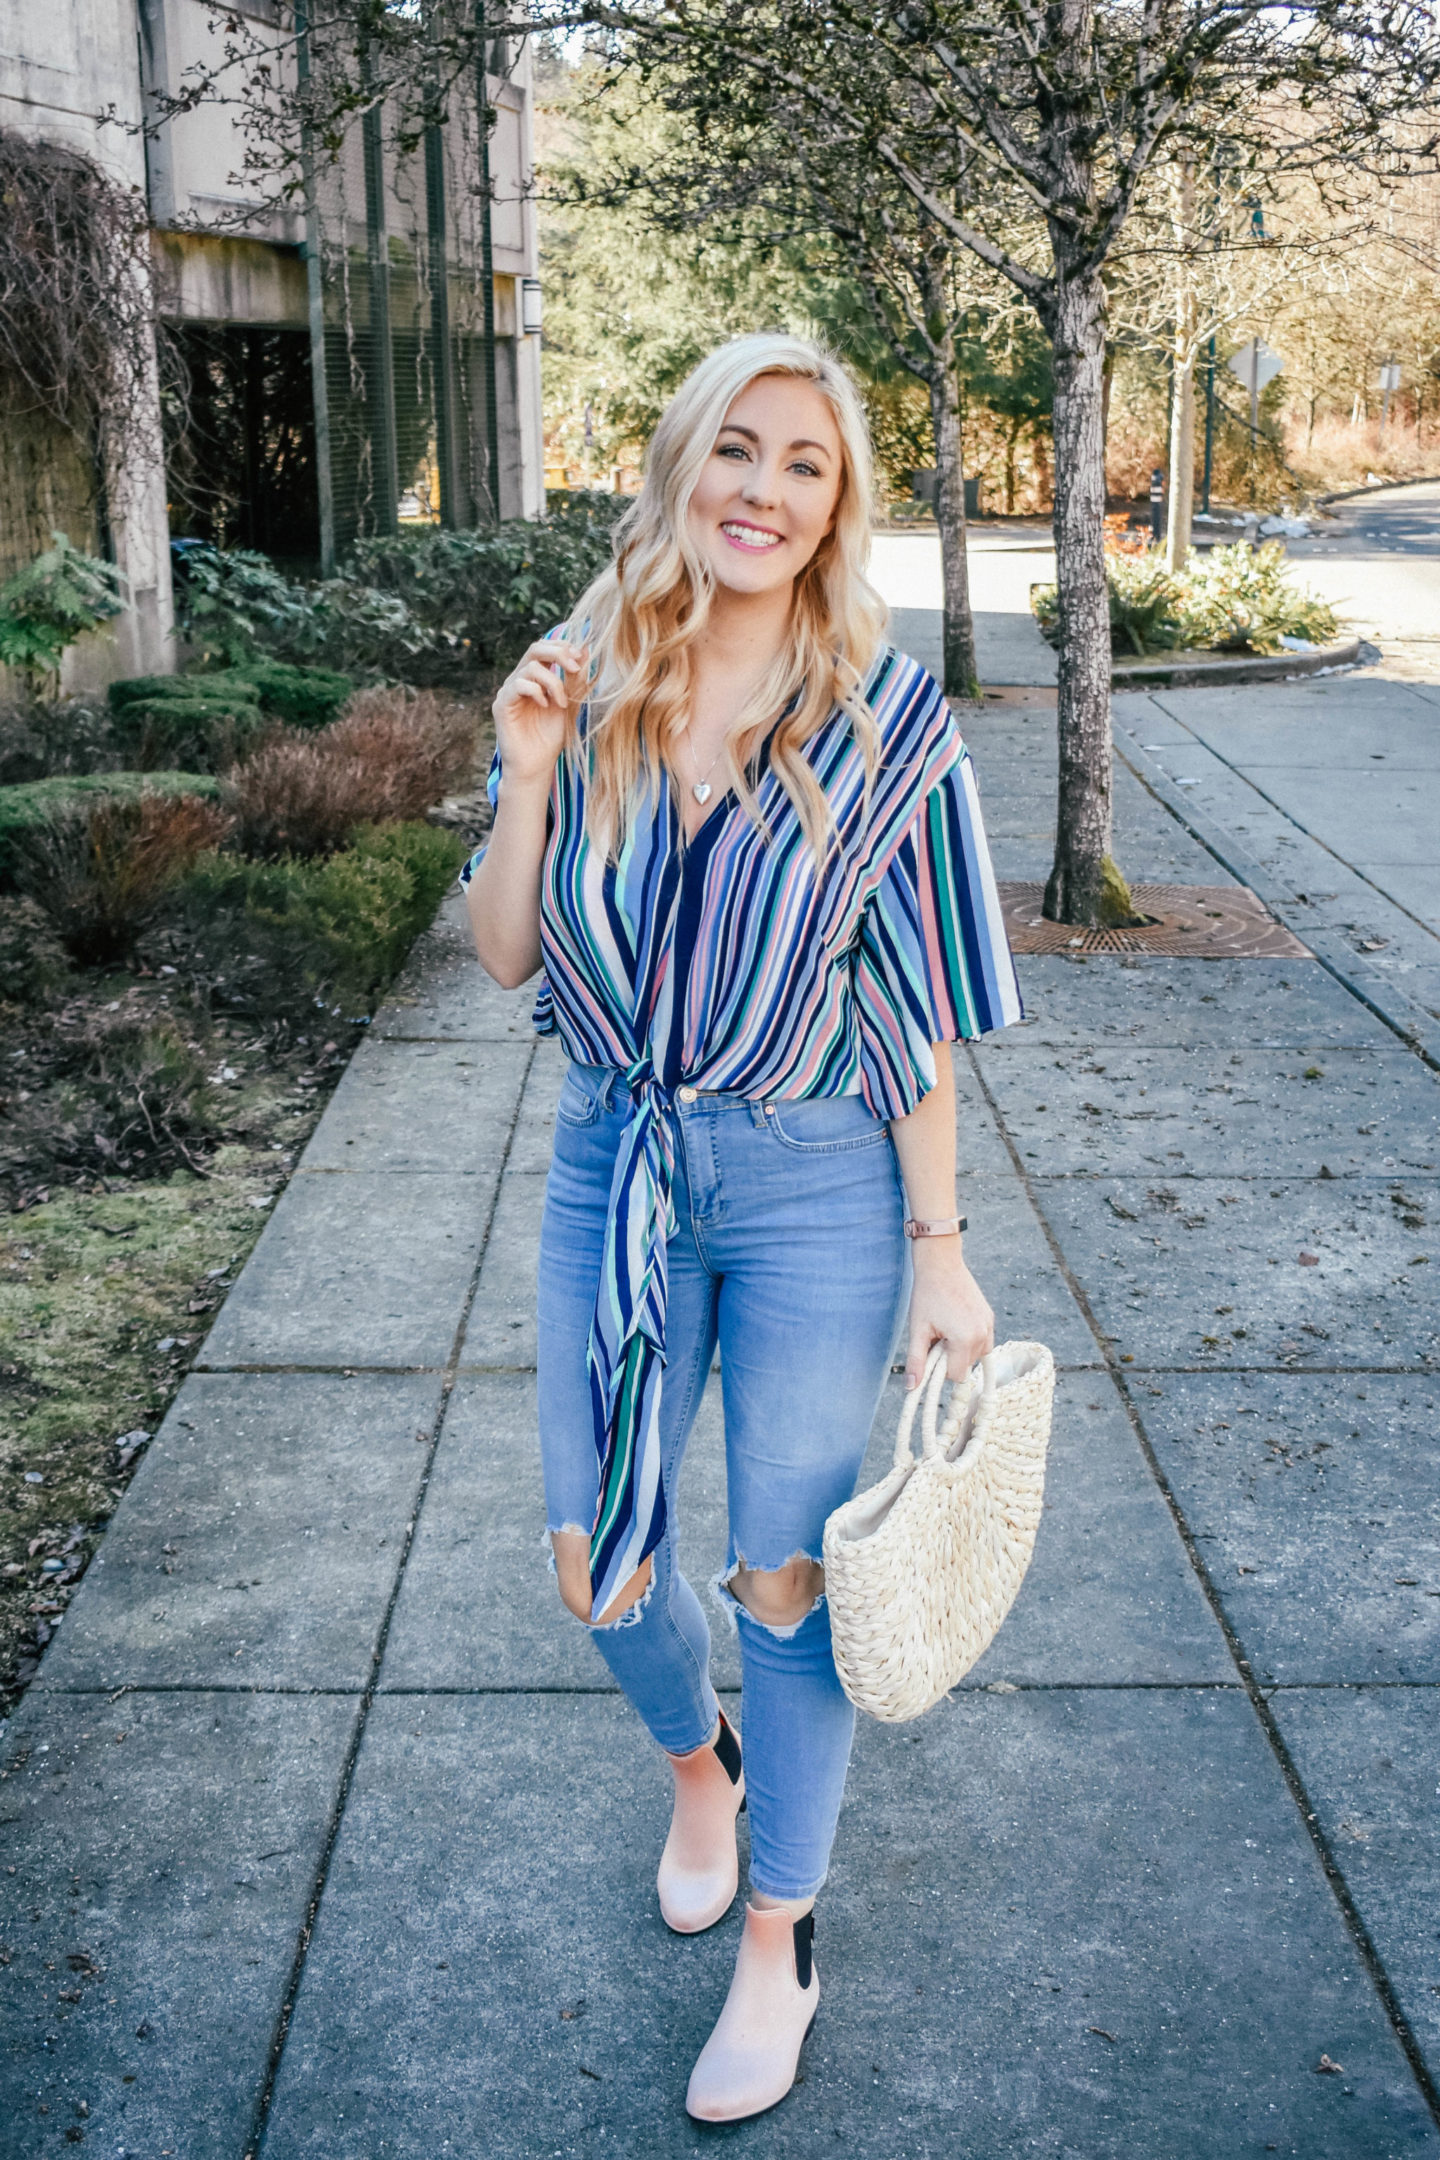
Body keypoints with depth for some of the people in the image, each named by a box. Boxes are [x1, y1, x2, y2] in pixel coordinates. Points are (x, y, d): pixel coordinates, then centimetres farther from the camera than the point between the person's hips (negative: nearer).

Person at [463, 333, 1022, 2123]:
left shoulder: (881, 717, -10)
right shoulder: (586, 688, -2)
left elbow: (915, 1008, -6)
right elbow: (506, 956, 1)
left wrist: (940, 1250, -6)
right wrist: (529, 772, -15)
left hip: (816, 1183, -3)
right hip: (613, 1167, 3)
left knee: (786, 1578, 7)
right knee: (598, 1570, 11)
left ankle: (778, 1943, 29)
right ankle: (700, 1759, 46)